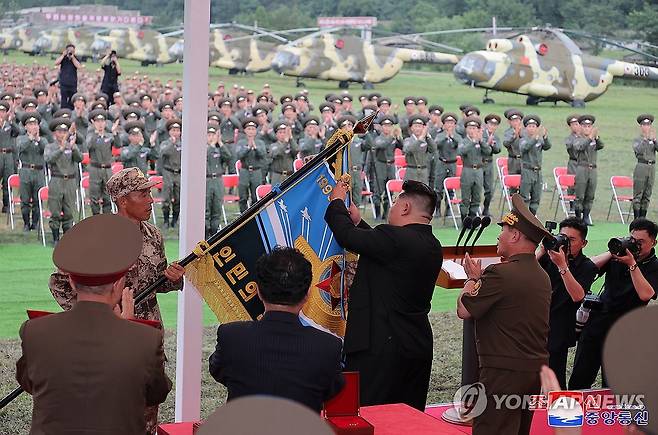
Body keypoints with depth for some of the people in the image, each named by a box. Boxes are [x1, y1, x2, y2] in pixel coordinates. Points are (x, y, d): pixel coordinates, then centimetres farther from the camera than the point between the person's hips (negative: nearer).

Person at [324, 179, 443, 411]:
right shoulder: (433, 246, 10)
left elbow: (347, 236, -13)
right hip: (418, 346, 9)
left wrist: (337, 202, 4)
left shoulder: (396, 238, -18)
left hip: (380, 346, -9)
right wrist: (358, 221, 29)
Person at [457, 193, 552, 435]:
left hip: (504, 372, -9)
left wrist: (472, 279, 5)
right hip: (536, 368, 9)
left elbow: (463, 310, -11)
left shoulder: (501, 273, -17)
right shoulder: (542, 276, 11)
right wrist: (479, 279, 15)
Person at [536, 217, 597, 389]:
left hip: (557, 332, -4)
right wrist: (541, 251, -14)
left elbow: (577, 296, -19)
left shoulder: (587, 267, -3)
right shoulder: (548, 256, 7)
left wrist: (562, 265, -25)